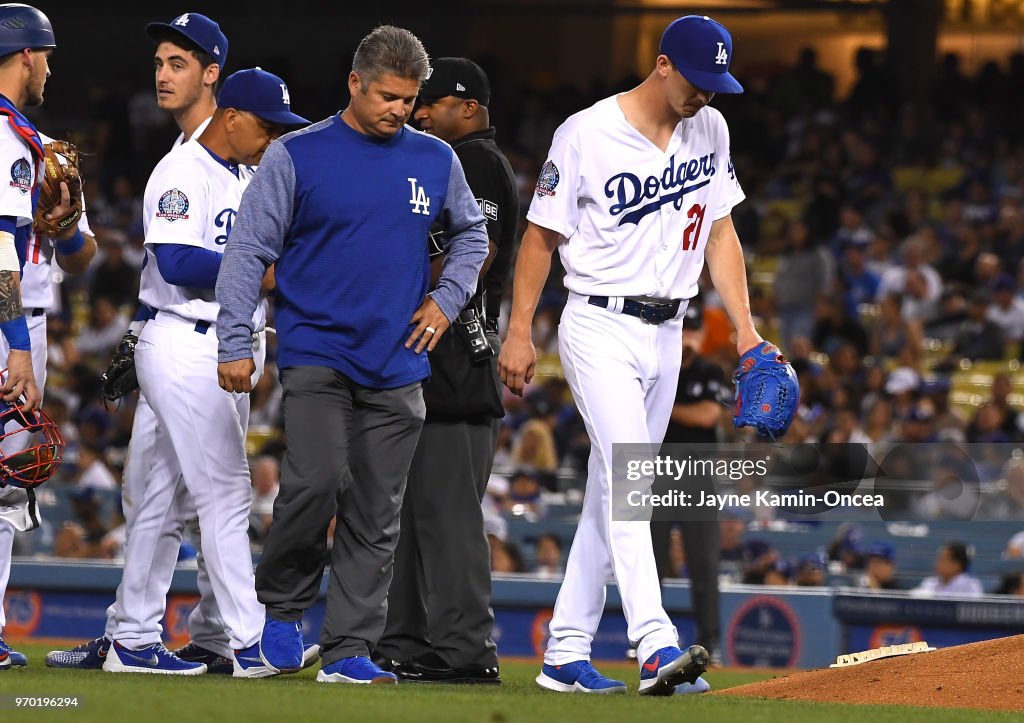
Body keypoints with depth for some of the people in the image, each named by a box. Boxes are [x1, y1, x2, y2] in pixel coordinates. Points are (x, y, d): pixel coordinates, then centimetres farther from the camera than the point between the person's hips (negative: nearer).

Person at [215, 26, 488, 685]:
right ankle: (281, 606, 2)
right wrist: (236, 345, -6)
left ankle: (350, 649, 7)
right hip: (316, 353, -4)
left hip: (398, 367, 4)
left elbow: (471, 234, 27)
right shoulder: (297, 156, -2)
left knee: (376, 518, 2)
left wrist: (447, 298, 11)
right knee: (317, 481, -21)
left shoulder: (437, 161, 9)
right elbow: (248, 251, -1)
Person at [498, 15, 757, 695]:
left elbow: (720, 231, 13)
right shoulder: (586, 134, -11)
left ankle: (565, 657, 14)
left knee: (610, 496, 9)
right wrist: (519, 333, -9)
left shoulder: (710, 130, 7)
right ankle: (657, 647, -31)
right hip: (600, 328, -7)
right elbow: (541, 236, -5)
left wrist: (745, 327, 6)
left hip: (666, 333, 7)